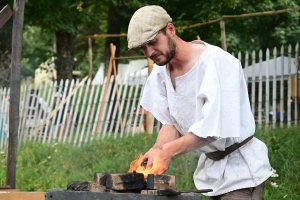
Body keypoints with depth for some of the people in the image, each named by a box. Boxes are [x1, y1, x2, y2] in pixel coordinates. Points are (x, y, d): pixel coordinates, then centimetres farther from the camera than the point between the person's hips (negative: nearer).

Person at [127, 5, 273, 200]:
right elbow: (171, 123, 2)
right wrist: (157, 151, -18)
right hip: (210, 165, 7)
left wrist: (169, 150, -30)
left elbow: (216, 126, -27)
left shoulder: (216, 61, -23)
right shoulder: (161, 73, -1)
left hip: (239, 166, -7)